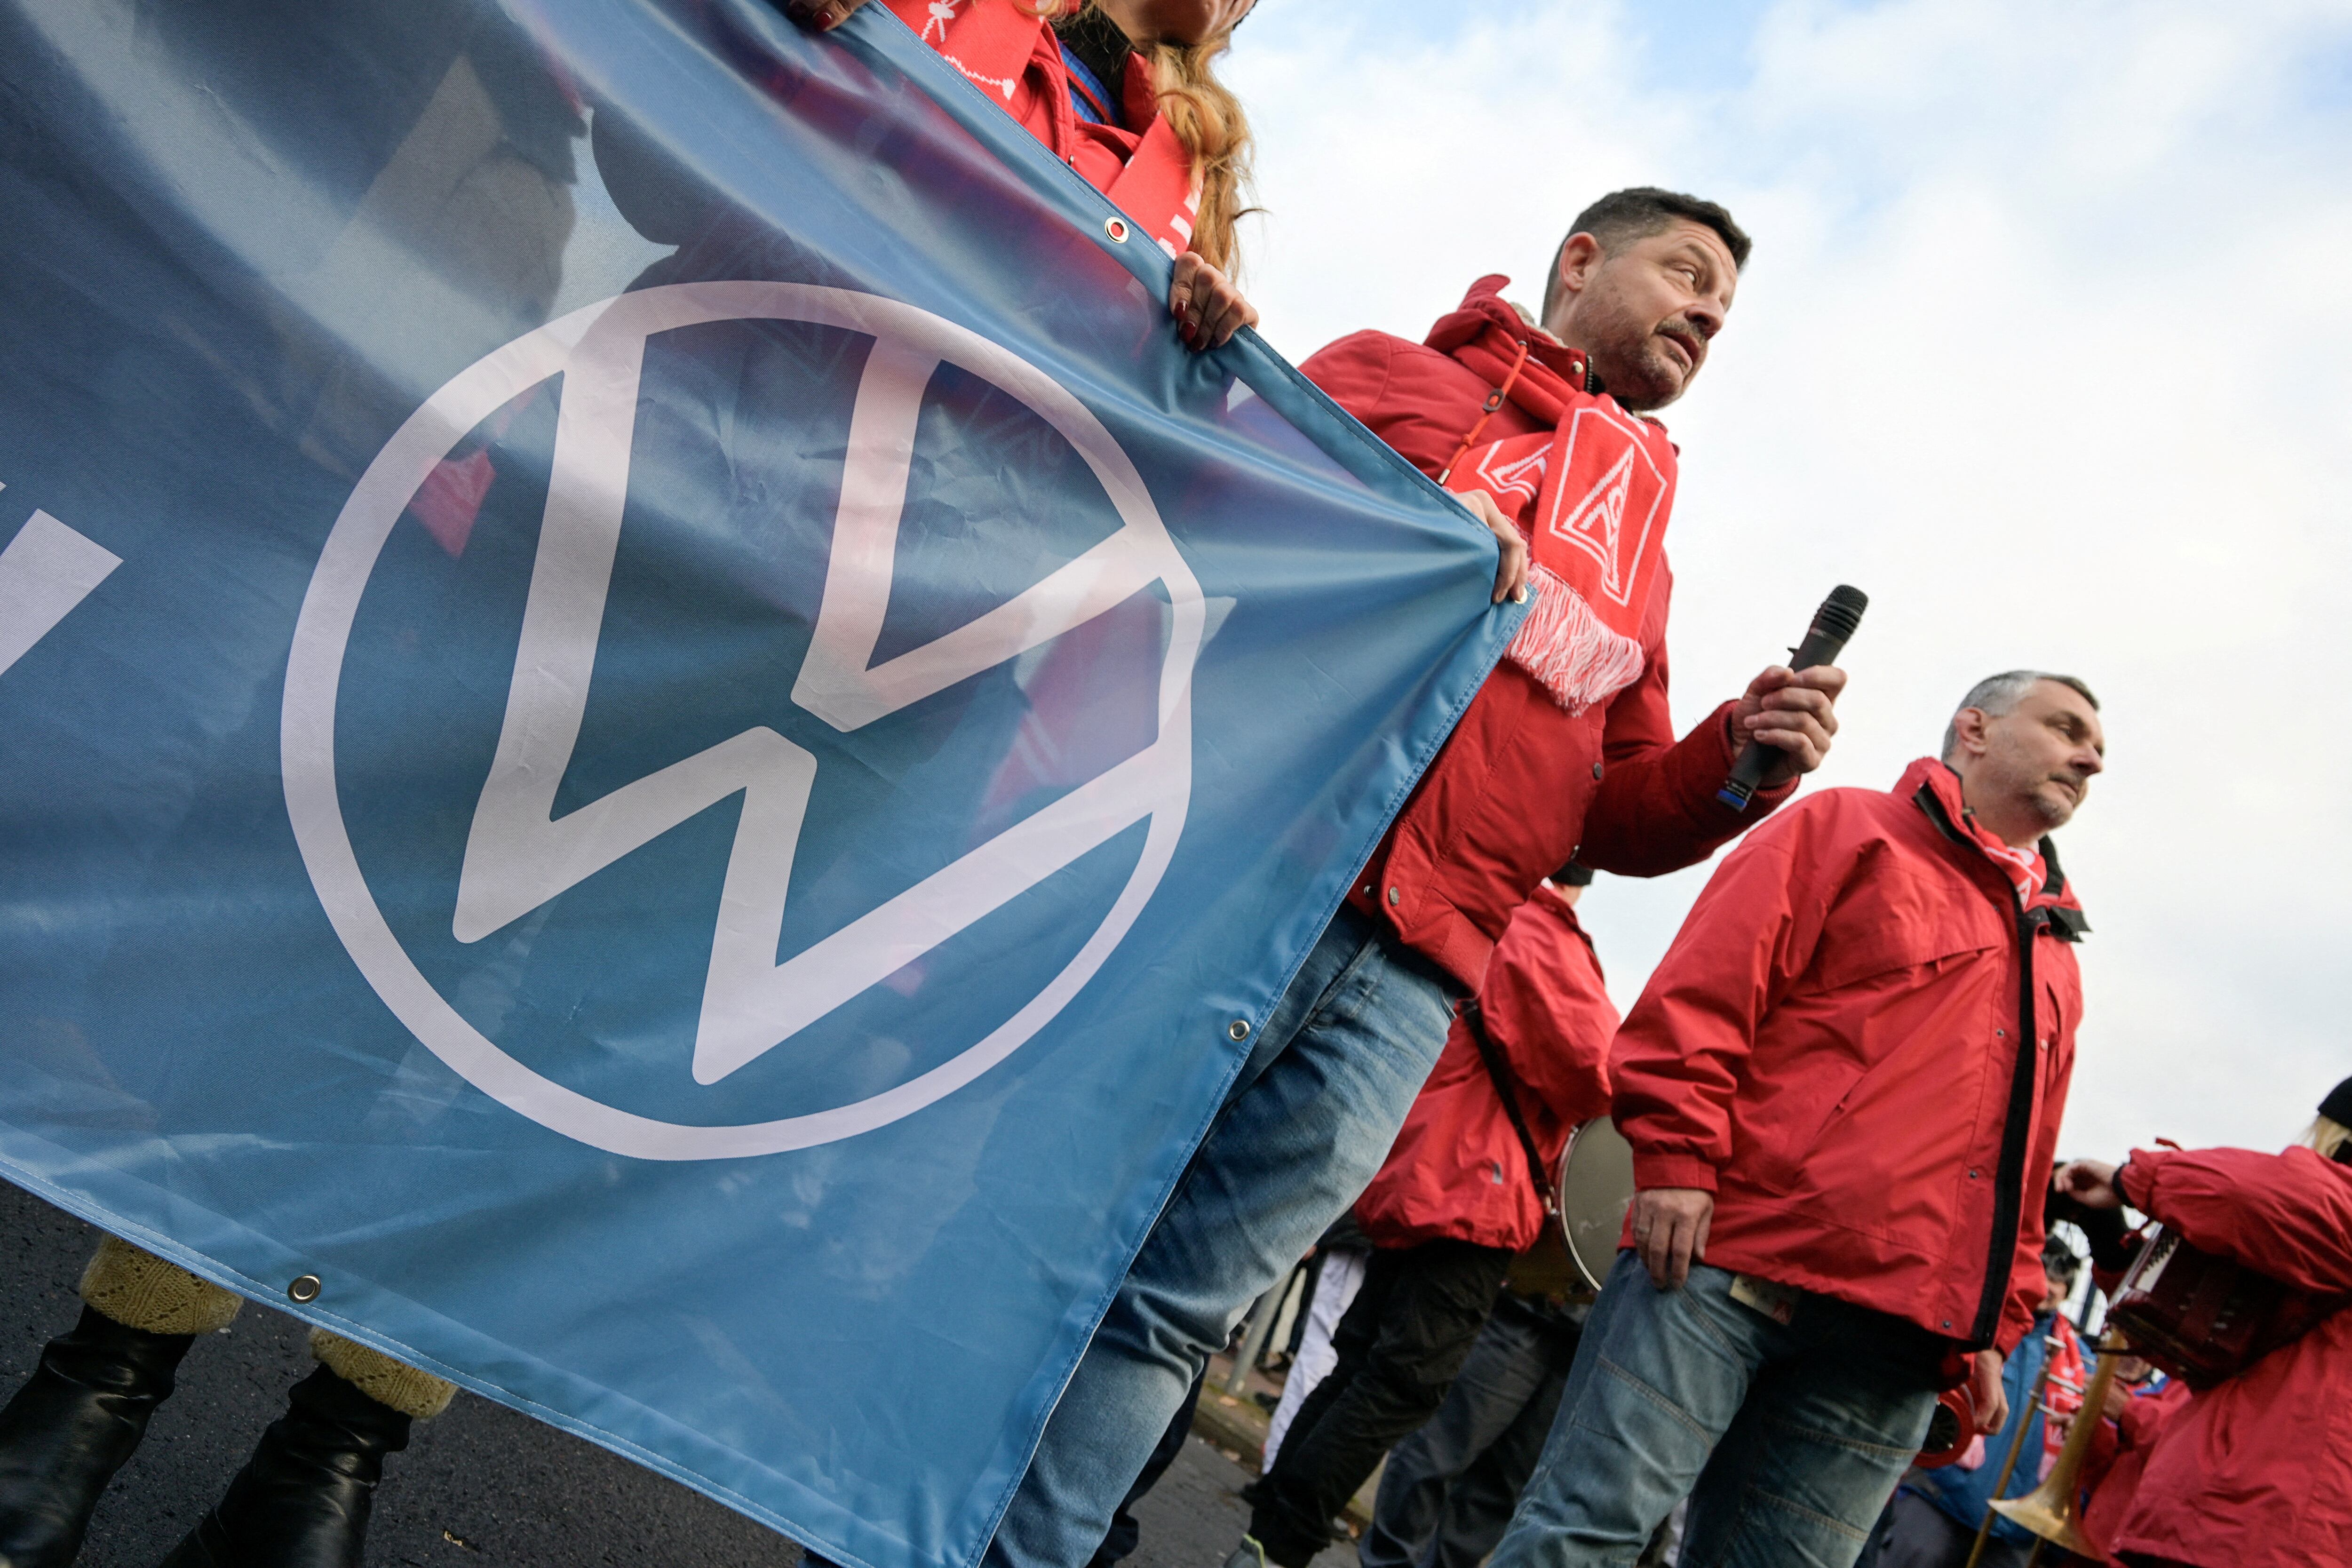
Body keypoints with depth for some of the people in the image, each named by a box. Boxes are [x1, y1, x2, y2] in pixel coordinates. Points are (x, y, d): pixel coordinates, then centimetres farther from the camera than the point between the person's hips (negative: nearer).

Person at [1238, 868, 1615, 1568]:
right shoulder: (1543, 934, -10)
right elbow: (1591, 1067, -15)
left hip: (1411, 1189, 9)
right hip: (1475, 1197, -9)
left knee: (1359, 1368, 13)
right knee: (1402, 1384, -7)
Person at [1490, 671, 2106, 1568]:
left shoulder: (2056, 960, 28)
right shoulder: (1843, 829, 8)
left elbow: (2020, 1172, 25)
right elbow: (1702, 992, -4)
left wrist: (1991, 1331, 18)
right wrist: (1675, 1159, -14)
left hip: (1897, 1342, 6)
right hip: (1725, 1261, -6)